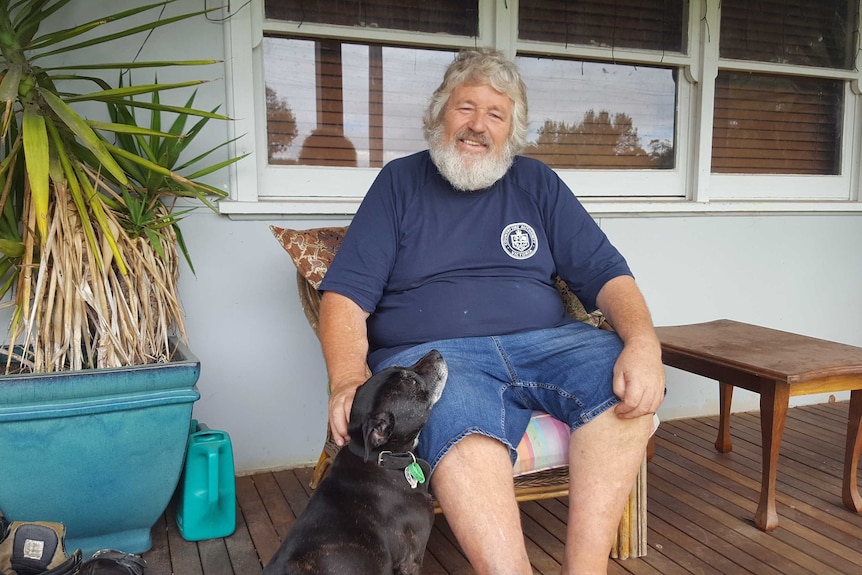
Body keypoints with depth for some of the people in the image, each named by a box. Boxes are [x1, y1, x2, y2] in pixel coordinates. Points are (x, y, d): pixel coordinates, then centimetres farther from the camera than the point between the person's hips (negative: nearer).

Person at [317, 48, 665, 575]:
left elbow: (605, 273, 9)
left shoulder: (537, 183, 17)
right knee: (461, 420, -36)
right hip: (428, 353, -2)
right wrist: (347, 377, -19)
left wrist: (644, 344, -13)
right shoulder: (400, 182, 11)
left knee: (627, 381, -25)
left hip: (542, 343, 3)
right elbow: (346, 293, 2)